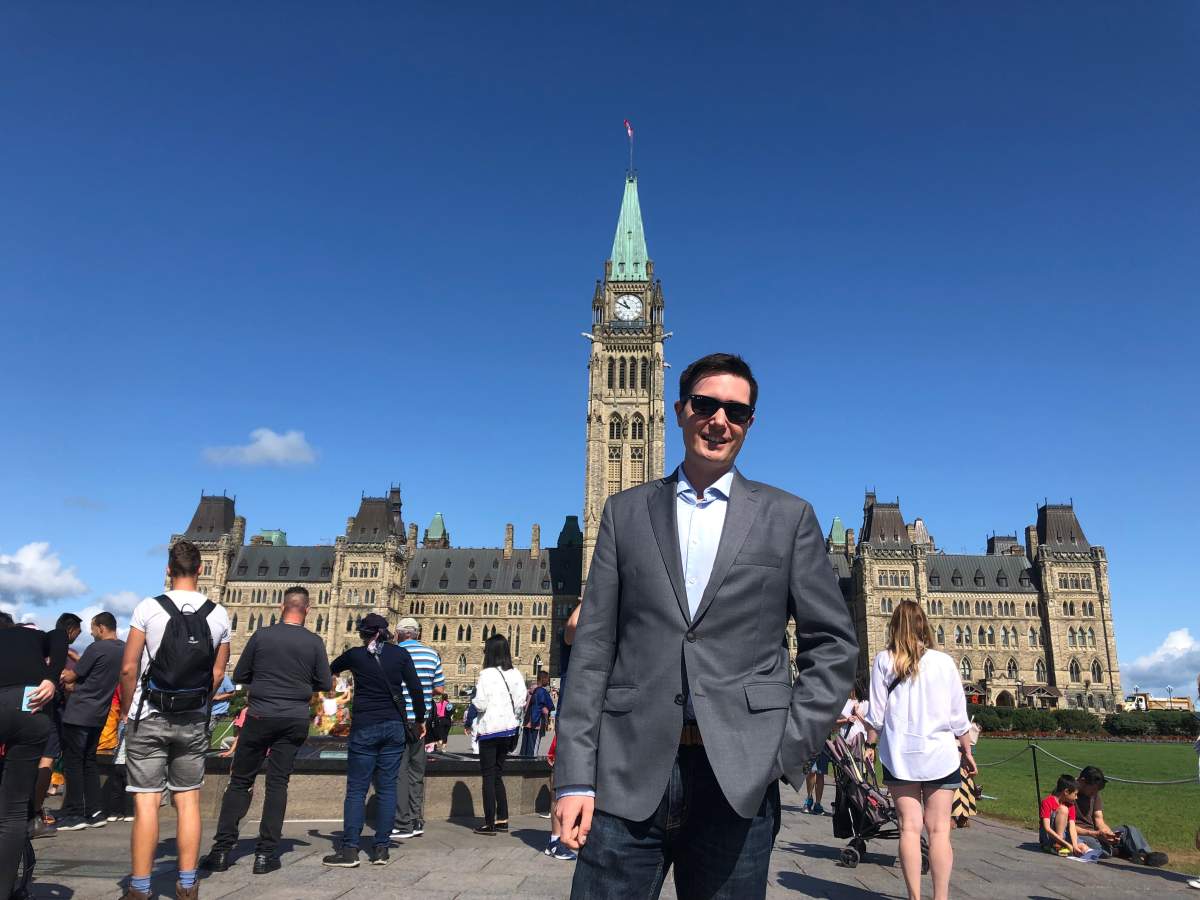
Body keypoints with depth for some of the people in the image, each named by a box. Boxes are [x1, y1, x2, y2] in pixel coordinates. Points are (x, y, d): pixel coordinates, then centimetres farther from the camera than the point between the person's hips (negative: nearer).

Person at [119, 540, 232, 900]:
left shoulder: (148, 608, -9)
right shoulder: (218, 615, 0)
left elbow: (129, 667, -8)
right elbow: (218, 673, 5)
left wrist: (127, 710, 5)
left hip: (149, 720, -2)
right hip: (193, 722, 2)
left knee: (146, 802, 3)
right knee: (188, 801, 9)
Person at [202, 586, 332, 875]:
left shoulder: (261, 636, -6)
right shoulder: (314, 642, -4)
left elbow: (239, 675, 2)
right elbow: (326, 684, 0)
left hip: (260, 716, -1)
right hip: (295, 719, 1)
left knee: (240, 781, 10)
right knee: (277, 783, 7)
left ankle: (222, 850, 10)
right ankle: (266, 853, 8)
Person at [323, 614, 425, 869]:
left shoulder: (355, 655, -1)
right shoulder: (400, 654, 1)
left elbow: (330, 670, 20)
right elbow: (416, 689, -1)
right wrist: (419, 720, 10)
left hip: (364, 727, -2)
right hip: (394, 727, 2)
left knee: (356, 789, 4)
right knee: (387, 788, 7)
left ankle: (349, 850, 0)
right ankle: (381, 849, 8)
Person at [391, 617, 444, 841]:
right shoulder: (432, 655, 2)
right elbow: (440, 688, 5)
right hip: (421, 721, 4)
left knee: (399, 772, 4)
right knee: (417, 772, 14)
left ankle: (403, 824, 4)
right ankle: (417, 822, 18)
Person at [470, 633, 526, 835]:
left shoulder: (487, 674, -14)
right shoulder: (515, 674, 3)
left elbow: (480, 704, -15)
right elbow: (521, 702, 4)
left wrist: (474, 700, 5)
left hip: (490, 729, -6)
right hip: (510, 728, 6)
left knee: (489, 776, 2)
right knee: (498, 774, 16)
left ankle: (489, 823, 4)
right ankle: (502, 819, 17)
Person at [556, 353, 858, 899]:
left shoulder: (788, 517, 7)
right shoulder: (626, 511, 9)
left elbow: (833, 643, 8)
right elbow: (594, 645, 4)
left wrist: (789, 747, -3)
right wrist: (575, 776, -2)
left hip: (741, 776, 0)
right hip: (630, 773, 1)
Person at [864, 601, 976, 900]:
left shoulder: (884, 660, -1)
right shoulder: (943, 661, 0)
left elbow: (876, 713, -2)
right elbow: (958, 714, 4)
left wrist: (870, 744, 9)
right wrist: (967, 750, 14)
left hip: (899, 754, 0)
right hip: (940, 754, 0)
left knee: (909, 827, 4)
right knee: (939, 830, 3)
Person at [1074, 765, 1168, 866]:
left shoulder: (1094, 794, 13)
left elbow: (1099, 821, 6)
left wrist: (1110, 834, -14)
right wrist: (1096, 834, -23)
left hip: (1095, 834, 6)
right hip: (1078, 835, -6)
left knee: (1129, 830, -10)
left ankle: (1146, 855, -33)